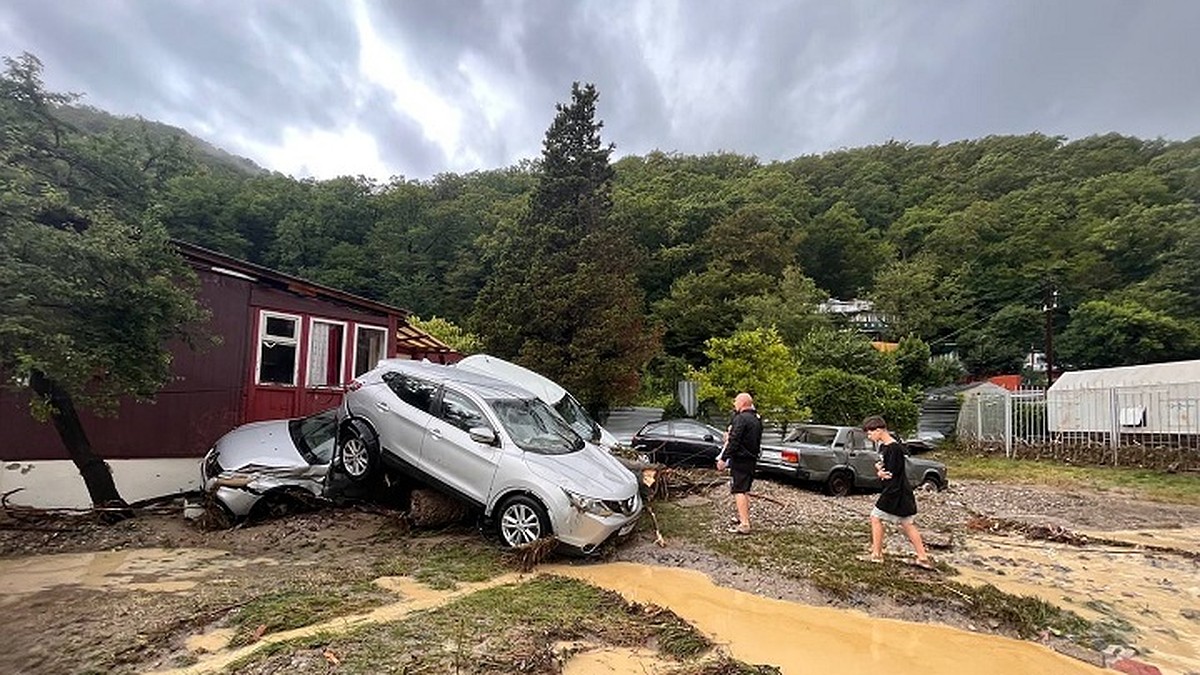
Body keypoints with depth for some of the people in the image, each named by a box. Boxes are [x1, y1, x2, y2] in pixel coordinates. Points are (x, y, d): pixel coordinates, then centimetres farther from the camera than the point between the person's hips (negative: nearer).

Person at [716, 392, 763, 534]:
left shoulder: (741, 418, -17)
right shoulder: (757, 419, 13)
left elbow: (734, 441, -22)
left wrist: (723, 459, -18)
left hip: (740, 460, -9)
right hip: (752, 459, 9)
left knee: (738, 491, -8)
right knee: (745, 490, 20)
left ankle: (744, 525, -11)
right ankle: (745, 518, 31)